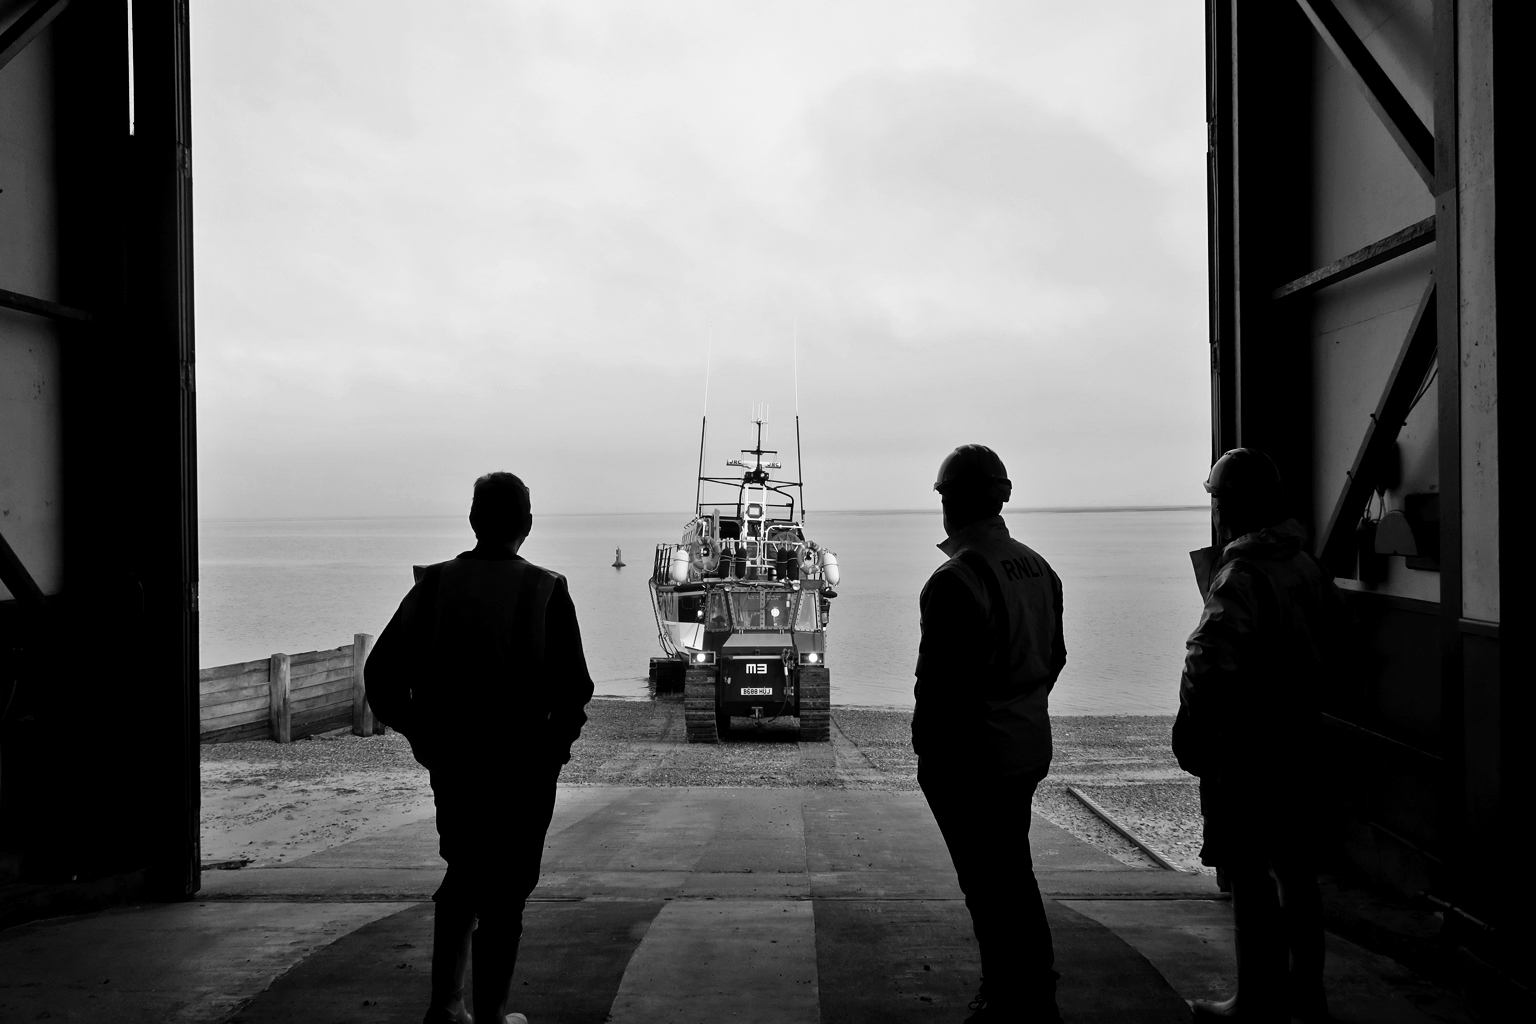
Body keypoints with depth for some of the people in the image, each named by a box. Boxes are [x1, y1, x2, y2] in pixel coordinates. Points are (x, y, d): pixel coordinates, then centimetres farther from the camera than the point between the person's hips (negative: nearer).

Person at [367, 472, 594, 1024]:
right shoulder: (545, 590, -10)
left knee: (462, 874, 22)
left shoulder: (436, 584, -1)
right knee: (505, 890, 10)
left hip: (449, 764, 3)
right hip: (522, 768, -3)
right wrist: (555, 744, 2)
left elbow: (381, 672, -3)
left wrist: (421, 734, 8)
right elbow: (573, 688, -15)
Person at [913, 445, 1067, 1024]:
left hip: (971, 759, -8)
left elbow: (938, 681, -21)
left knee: (991, 886, 2)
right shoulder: (1039, 569, 6)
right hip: (1029, 748, 9)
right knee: (1014, 873, 20)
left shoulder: (955, 581, -20)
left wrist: (927, 751, -10)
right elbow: (1054, 657, 14)